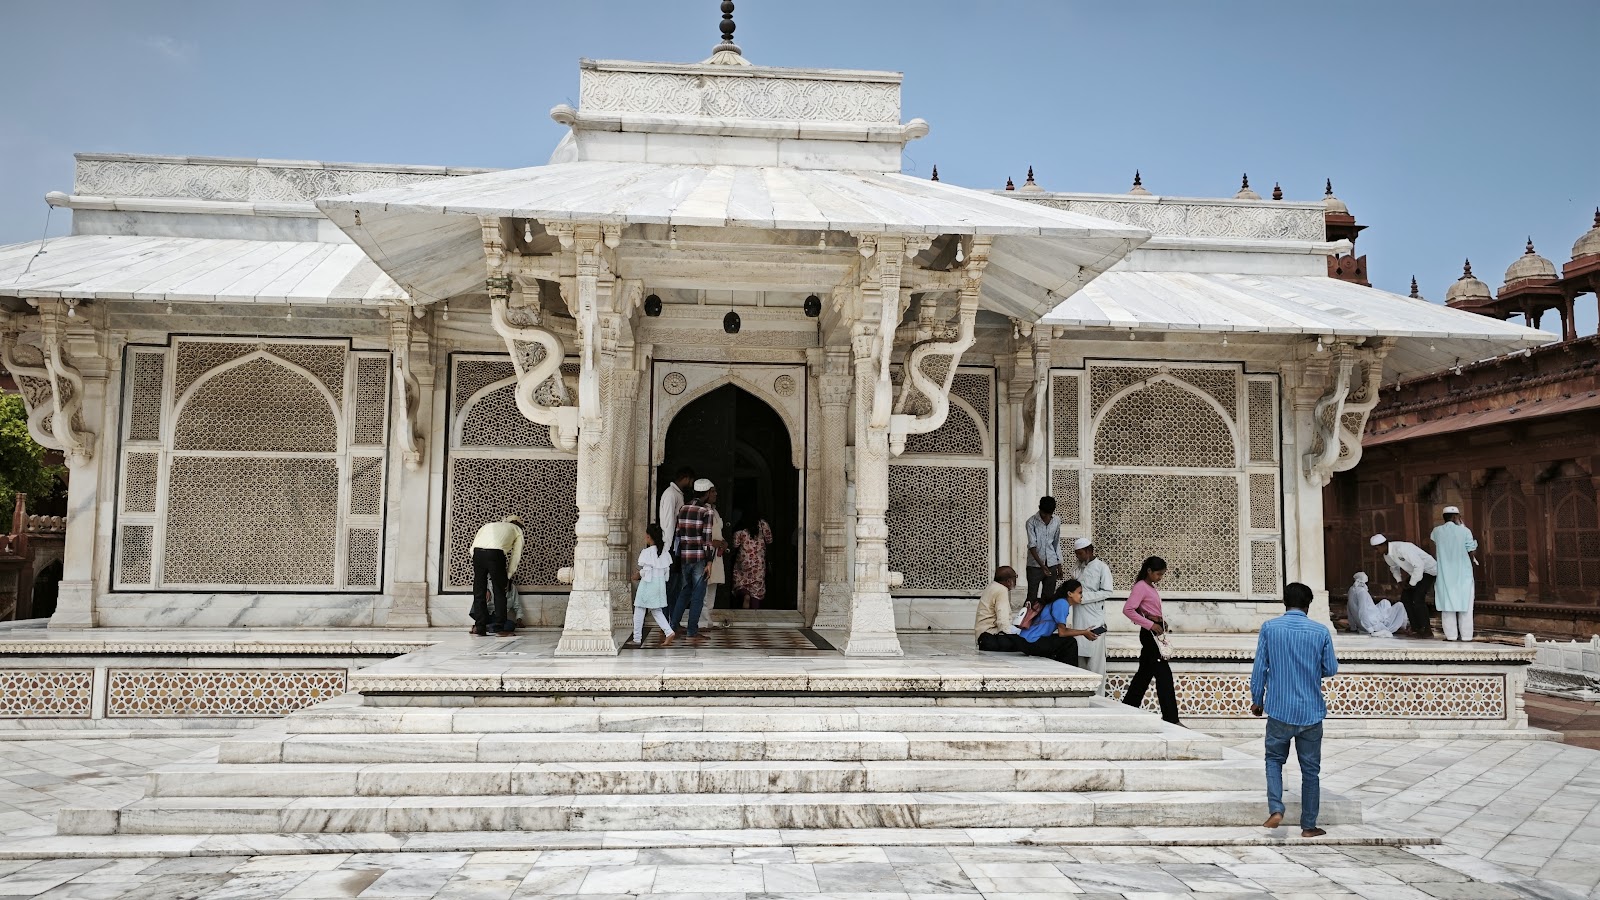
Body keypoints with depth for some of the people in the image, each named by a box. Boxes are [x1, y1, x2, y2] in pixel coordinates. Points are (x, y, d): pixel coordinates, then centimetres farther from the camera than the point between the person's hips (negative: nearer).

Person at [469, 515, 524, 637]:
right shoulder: (517, 530, 27)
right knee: (500, 592, 7)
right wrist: (508, 577, 25)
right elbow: (516, 556, 19)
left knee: (479, 592, 12)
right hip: (495, 553, -3)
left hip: (477, 552, 4)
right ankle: (500, 628, 6)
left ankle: (480, 628, 13)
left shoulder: (488, 525, 36)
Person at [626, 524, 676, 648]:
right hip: (660, 583, 7)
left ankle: (637, 639, 9)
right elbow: (667, 569, 6)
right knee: (656, 611, 16)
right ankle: (669, 632, 0)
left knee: (639, 611, 5)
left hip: (648, 584, -7)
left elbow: (646, 571, -18)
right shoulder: (664, 551, 3)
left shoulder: (646, 552, -16)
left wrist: (638, 575, 0)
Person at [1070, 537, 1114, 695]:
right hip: (1079, 621, 6)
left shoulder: (1102, 568, -2)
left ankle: (1097, 697, -1)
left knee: (1095, 660, -5)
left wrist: (1083, 598, -15)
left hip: (1095, 622, -6)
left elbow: (1107, 592, -10)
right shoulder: (1078, 569, 16)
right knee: (1080, 659, 7)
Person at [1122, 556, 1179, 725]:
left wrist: (1162, 623, 3)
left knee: (1145, 672, 12)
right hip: (1150, 633, -10)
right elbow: (1128, 609, -23)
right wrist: (1151, 624, -22)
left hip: (1155, 632, 10)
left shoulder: (1151, 587, 15)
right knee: (1163, 674, -9)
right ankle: (1171, 717, -8)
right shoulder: (1141, 586, -13)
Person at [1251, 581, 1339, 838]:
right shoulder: (1321, 631, -6)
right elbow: (1331, 669, 3)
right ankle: (1309, 826, 19)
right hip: (1311, 712, 0)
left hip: (1279, 710, 0)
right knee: (1310, 769, 12)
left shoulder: (1269, 628, -6)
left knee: (1274, 758, 18)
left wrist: (1257, 700, 8)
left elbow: (1259, 668, -4)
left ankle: (1275, 809, 0)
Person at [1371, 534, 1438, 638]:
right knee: (1405, 598, 1)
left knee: (1418, 599, -19)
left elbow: (1419, 565, -32)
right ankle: (1416, 629, 7)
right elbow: (1394, 567, 19)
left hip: (1428, 570, -9)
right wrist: (1399, 581, 5)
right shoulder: (1386, 555, -2)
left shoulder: (1401, 548, -32)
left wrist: (1412, 583, -22)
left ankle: (1428, 630, -10)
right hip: (1416, 572, 9)